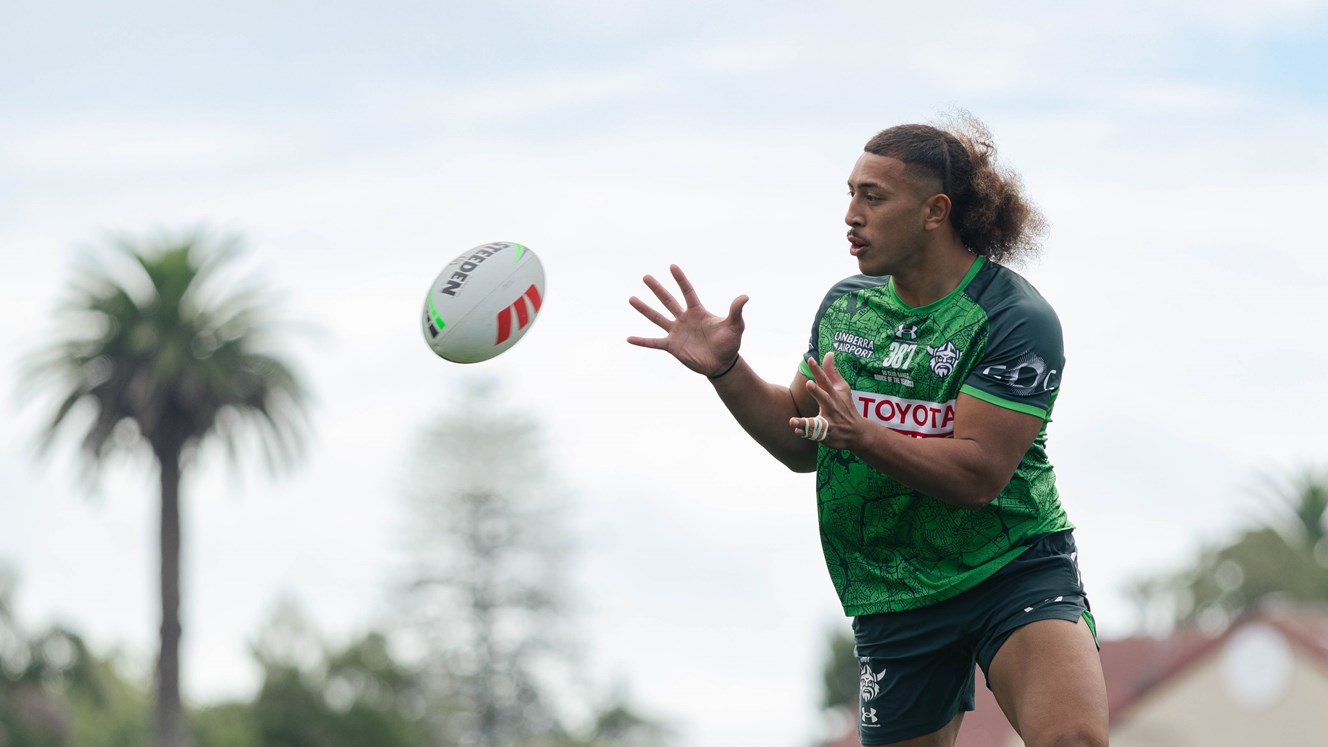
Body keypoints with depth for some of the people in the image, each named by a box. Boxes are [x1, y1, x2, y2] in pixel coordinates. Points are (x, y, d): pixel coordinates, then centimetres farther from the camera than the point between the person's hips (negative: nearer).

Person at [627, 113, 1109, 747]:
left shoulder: (1017, 319, -13)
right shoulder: (845, 304, 7)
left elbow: (978, 474, -21)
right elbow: (801, 444, 16)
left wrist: (862, 436, -33)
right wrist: (725, 369, 2)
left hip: (1015, 572, -5)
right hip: (895, 596, 5)